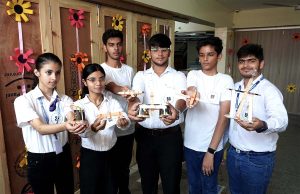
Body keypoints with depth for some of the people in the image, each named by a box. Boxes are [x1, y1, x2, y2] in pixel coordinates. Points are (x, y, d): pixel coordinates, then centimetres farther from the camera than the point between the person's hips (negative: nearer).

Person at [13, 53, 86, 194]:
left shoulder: (64, 99, -1)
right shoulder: (23, 100, -13)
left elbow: (71, 118, -19)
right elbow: (41, 128, -25)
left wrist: (76, 124, -44)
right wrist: (65, 126, -45)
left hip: (63, 156, 4)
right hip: (39, 160, -3)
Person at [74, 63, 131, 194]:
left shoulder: (112, 101, 0)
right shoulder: (79, 104, -7)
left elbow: (125, 121, -17)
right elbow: (82, 132, -22)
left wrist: (123, 123, -40)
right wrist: (92, 128, -43)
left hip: (111, 154, 2)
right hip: (90, 156, -2)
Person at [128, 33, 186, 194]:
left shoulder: (178, 76, 1)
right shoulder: (141, 76, 4)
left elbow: (182, 98, -18)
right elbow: (136, 97, -14)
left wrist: (176, 111, -43)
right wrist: (132, 108, -39)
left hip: (171, 136, -1)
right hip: (145, 135, 2)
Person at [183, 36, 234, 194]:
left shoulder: (226, 80, -7)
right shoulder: (193, 75, 0)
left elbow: (223, 118, -11)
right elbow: (190, 94, -22)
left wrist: (210, 151, -14)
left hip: (213, 146, -2)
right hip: (190, 144, 2)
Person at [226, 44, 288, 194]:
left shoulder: (269, 90, -15)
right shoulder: (235, 87, 5)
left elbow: (281, 120, -30)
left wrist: (262, 125, -51)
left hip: (258, 159, -5)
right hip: (233, 153, 6)